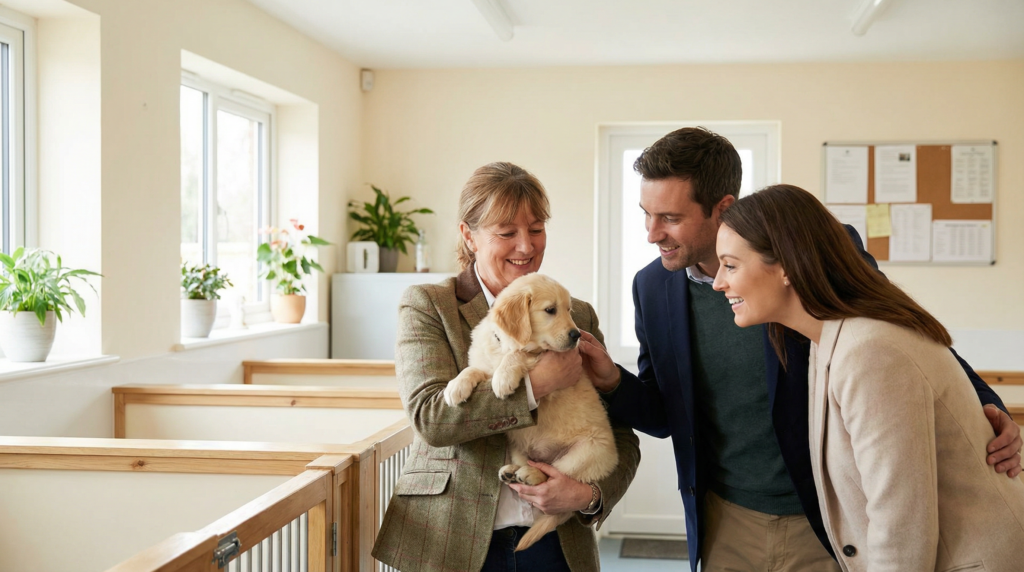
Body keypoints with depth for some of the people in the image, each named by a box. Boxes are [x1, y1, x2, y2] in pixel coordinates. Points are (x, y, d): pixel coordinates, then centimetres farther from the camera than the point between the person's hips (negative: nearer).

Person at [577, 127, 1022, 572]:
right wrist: (613, 382, -14)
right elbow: (664, 414, 6)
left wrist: (984, 409, -17)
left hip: (828, 528, -3)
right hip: (726, 525, 3)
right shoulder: (652, 287, -3)